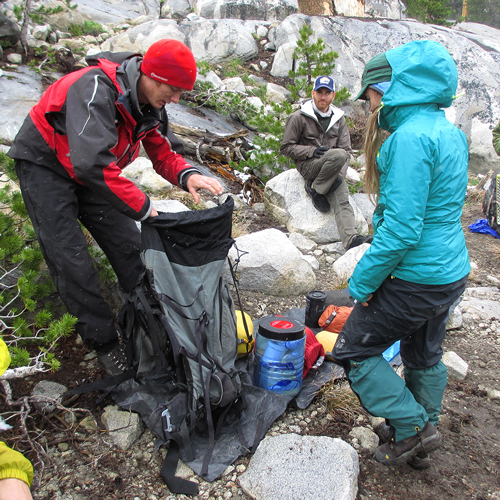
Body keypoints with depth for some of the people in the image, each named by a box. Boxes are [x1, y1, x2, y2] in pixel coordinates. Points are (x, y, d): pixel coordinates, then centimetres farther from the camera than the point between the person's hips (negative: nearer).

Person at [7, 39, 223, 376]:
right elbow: (92, 163, -45)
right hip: (46, 164, -7)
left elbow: (164, 154, -2)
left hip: (93, 171, 7)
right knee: (72, 261, -8)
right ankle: (104, 342, 6)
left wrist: (187, 175, -25)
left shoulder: (150, 104, -9)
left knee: (129, 245, 0)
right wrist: (142, 207, -41)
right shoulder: (96, 89, -35)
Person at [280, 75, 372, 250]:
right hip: (308, 165, -4)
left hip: (333, 169, 4)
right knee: (338, 155, -33)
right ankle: (315, 189, -16)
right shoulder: (299, 117, -2)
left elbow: (346, 150, 9)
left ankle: (351, 238, -35)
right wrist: (312, 151, -16)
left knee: (342, 200, -22)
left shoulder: (338, 118, 11)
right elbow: (286, 147, -1)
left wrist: (339, 173, -8)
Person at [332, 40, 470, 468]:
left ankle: (413, 428, 15)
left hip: (416, 279, -9)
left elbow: (401, 229, -27)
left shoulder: (410, 137, -22)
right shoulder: (450, 133, 7)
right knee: (425, 357, 24)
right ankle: (423, 437, 44)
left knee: (353, 350, 7)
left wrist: (363, 281, -15)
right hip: (451, 272, 9)